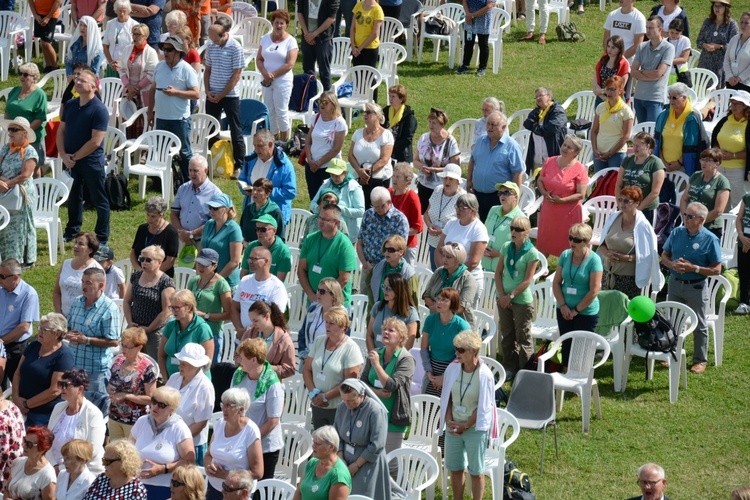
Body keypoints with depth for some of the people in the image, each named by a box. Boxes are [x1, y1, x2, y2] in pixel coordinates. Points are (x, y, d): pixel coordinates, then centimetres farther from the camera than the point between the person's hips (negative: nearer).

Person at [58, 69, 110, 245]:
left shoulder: (99, 110, -15)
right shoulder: (70, 105, 6)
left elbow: (95, 141, -19)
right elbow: (61, 130, 9)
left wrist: (75, 157, -14)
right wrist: (63, 154, -5)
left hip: (91, 161, -6)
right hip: (70, 160, 6)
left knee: (98, 200, 3)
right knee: (73, 197, 18)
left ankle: (102, 238, 10)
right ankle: (72, 232, 32)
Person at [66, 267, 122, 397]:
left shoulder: (110, 309, -15)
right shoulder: (77, 303, 7)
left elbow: (114, 341, -17)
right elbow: (68, 327, 19)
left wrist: (87, 340, -20)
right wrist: (68, 335, -6)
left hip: (97, 370, -7)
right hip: (74, 365, 7)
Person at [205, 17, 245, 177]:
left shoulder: (235, 48, -14)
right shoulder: (211, 46, 2)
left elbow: (236, 75, -14)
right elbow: (207, 70, 11)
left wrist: (221, 95, -13)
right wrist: (208, 91, -2)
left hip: (230, 96, -5)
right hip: (212, 95, 5)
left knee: (236, 131, 1)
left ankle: (239, 164, 9)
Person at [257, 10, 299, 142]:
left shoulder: (291, 41, -6)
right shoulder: (266, 38, 7)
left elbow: (290, 64, -12)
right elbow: (259, 59, 6)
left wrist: (273, 75, -14)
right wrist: (265, 74, -12)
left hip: (283, 81, -4)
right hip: (267, 81, 4)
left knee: (281, 112, -3)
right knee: (270, 112, 7)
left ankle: (283, 143, 7)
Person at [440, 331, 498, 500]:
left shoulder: (484, 375, -18)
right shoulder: (453, 368, -4)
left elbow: (483, 407, -13)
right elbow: (446, 397, 5)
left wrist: (465, 426, -12)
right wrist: (449, 420, -5)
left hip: (475, 429, -5)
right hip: (453, 427, 5)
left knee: (476, 472, 7)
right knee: (455, 469, 15)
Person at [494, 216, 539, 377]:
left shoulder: (531, 253, -12)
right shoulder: (506, 247, 3)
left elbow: (527, 281, -14)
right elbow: (498, 272, 5)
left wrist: (510, 296, -16)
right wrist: (502, 294, -6)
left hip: (522, 300, -5)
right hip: (504, 298, 5)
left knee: (523, 337, 3)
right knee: (507, 335, 14)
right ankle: (509, 367, 25)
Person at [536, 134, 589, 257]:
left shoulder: (580, 169, -12)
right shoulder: (550, 162, 3)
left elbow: (581, 194, -13)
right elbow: (540, 180, 11)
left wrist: (562, 200, -22)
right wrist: (545, 193, -9)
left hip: (569, 214, -5)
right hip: (548, 211, 5)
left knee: (567, 247, 4)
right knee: (543, 246, 14)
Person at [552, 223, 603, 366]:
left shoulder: (594, 260, -14)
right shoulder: (565, 255, 0)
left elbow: (594, 291, -16)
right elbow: (556, 282, 4)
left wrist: (576, 310, -12)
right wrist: (563, 306, -8)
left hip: (586, 312, -5)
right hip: (564, 311, 5)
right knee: (566, 345, 11)